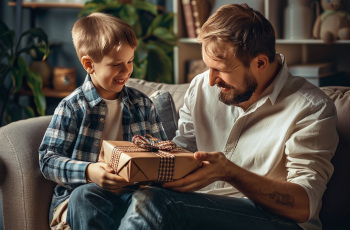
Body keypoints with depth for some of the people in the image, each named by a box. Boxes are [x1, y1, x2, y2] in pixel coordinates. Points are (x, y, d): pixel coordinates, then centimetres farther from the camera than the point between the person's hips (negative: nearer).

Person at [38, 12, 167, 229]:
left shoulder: (142, 103, 13)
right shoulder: (71, 107, -2)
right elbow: (48, 159, -7)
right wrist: (88, 171, -25)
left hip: (132, 191, 3)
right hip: (80, 194, -3)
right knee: (85, 196, -39)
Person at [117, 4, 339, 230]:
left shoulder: (311, 109, -9)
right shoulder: (201, 86, 9)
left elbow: (303, 205, -16)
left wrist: (228, 172, -29)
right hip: (203, 208, 5)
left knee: (149, 202, -31)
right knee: (145, 199, -33)